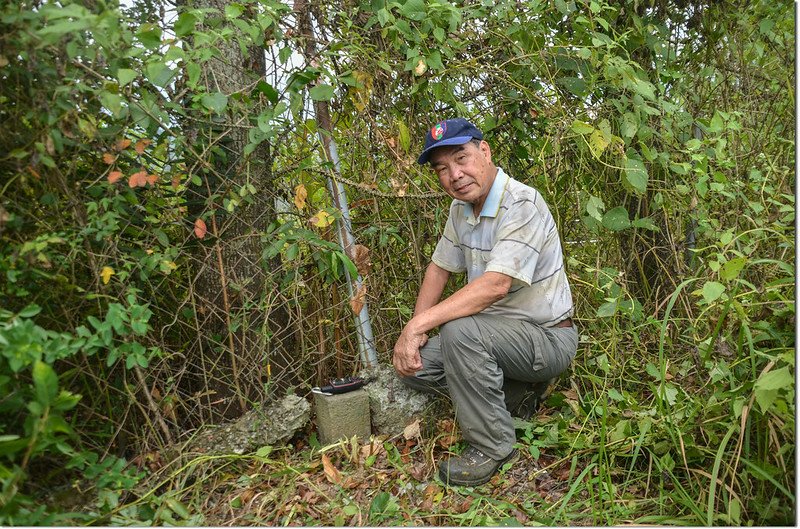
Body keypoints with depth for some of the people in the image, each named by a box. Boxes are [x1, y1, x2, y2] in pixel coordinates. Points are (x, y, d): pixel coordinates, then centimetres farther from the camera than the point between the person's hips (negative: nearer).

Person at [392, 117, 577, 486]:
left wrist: (419, 323, -33)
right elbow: (440, 266, 12)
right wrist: (414, 331, -1)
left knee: (460, 329, -34)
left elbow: (496, 284, -33)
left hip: (548, 337, -8)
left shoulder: (522, 204, -23)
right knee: (411, 366, -3)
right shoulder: (461, 208, 4)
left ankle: (491, 448, -13)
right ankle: (516, 394, 11)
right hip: (495, 332, 8)